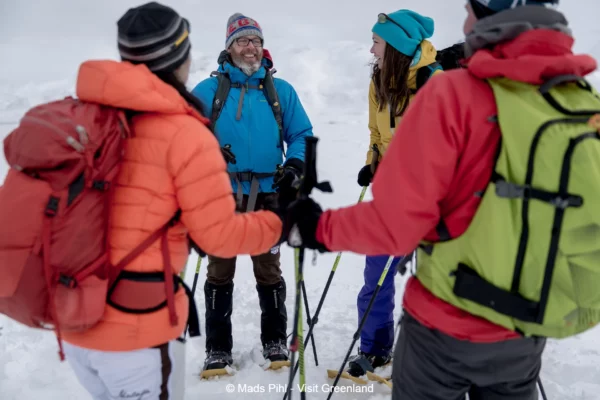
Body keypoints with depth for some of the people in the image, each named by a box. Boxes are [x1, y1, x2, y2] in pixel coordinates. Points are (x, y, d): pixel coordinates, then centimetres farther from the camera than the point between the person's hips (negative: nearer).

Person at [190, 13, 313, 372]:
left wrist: (294, 168, -8)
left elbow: (302, 135, 9)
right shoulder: (207, 91, 3)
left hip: (267, 195, 1)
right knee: (220, 272, 8)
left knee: (269, 271, 11)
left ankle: (275, 340, 27)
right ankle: (218, 348, 20)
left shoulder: (281, 91, 7)